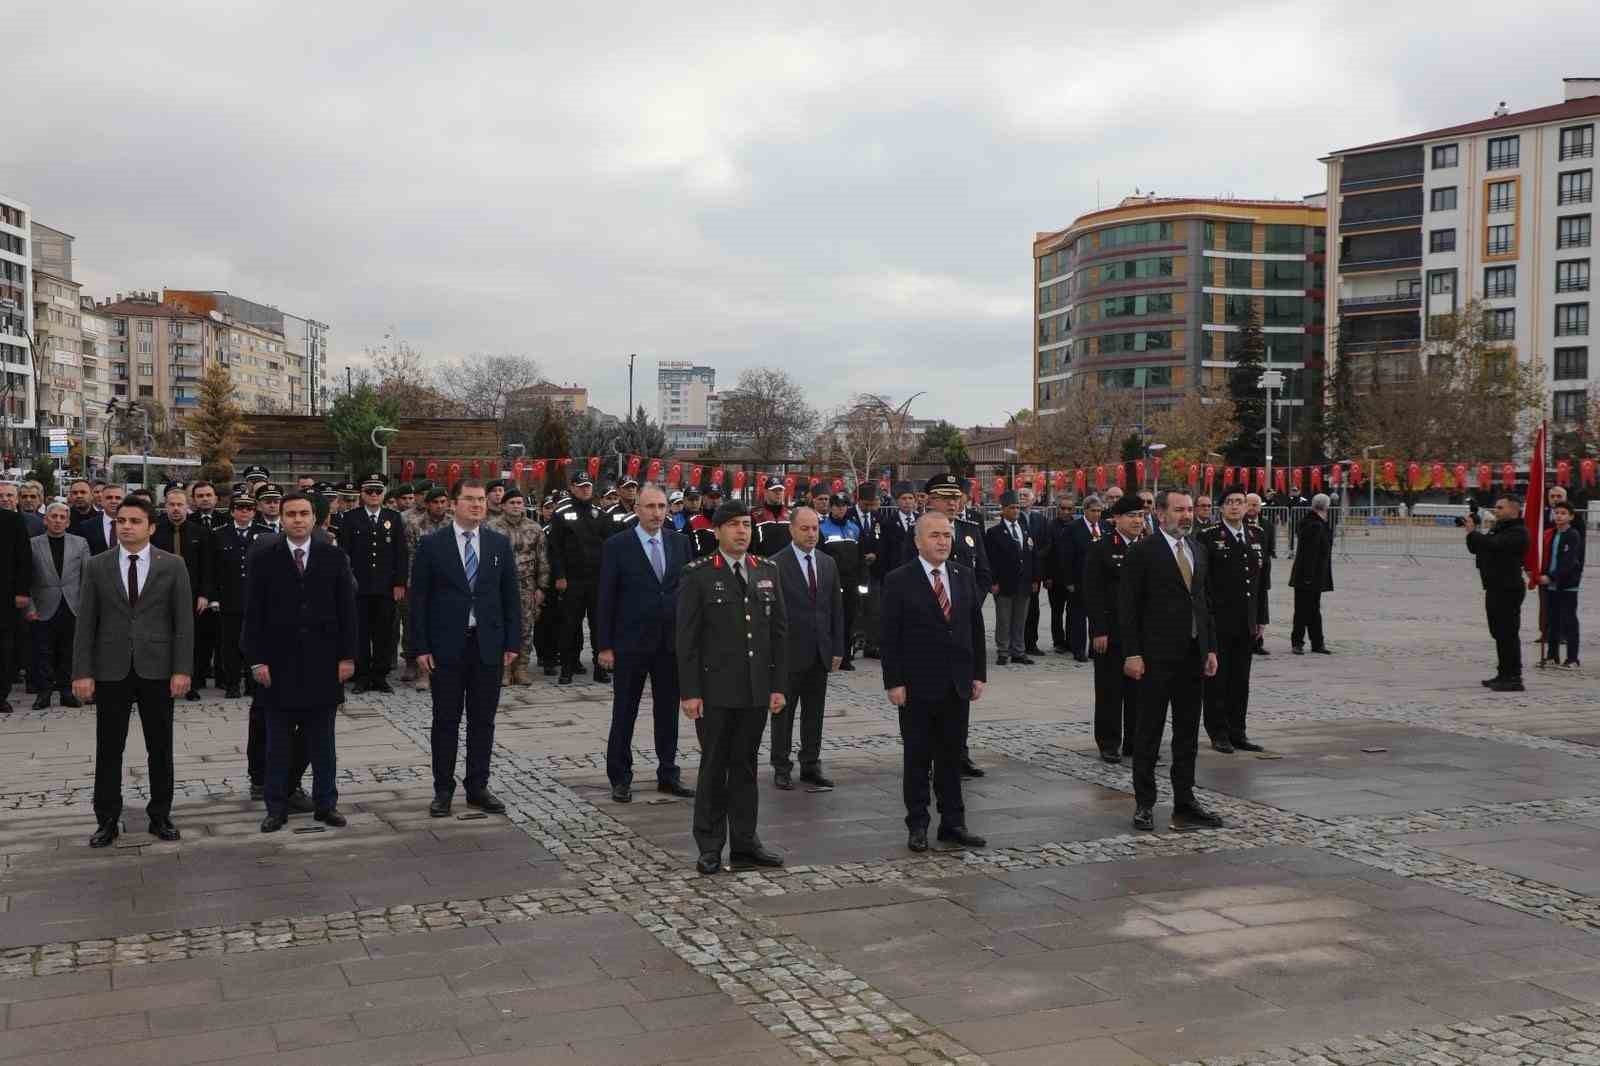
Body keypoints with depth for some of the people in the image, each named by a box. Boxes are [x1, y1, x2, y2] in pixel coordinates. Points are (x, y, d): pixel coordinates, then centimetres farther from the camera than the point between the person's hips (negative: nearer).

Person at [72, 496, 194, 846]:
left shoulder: (172, 565, 0)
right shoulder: (97, 566, 3)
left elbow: (184, 620, -1)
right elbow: (86, 623, 2)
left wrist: (181, 669, -8)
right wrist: (82, 672, -5)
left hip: (156, 669, -1)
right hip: (111, 671, 1)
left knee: (160, 748, 7)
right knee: (108, 749, 6)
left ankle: (160, 816, 18)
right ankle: (107, 820, 16)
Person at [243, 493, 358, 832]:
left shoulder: (334, 557, 3)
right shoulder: (263, 559, 0)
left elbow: (347, 610, 3)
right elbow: (253, 614, -1)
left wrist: (347, 656, -1)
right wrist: (256, 660, -7)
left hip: (322, 663, 1)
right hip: (279, 664, -1)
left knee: (322, 740, 9)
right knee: (278, 741, 7)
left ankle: (325, 803, 18)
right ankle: (277, 807, 16)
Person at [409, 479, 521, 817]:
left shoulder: (499, 544, 5)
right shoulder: (432, 545, -2)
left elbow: (511, 595, 7)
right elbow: (419, 598, -2)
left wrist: (513, 642, 1)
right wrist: (420, 647, -7)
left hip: (488, 645, 2)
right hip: (446, 646, -2)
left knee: (483, 720, 8)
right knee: (446, 721, 5)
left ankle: (478, 788, 18)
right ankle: (443, 790, 15)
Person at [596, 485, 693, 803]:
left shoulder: (680, 543, 6)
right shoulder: (617, 546, -5)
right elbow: (605, 598, -5)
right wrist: (604, 645, -8)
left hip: (672, 642, 3)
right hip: (631, 644, -3)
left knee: (668, 712, 11)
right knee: (624, 713, 6)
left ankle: (668, 774, 22)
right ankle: (620, 778, 16)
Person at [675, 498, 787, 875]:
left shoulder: (767, 571, 9)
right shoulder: (698, 575, -4)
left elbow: (779, 631, 10)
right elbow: (686, 638, -6)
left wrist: (779, 685, 5)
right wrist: (689, 692, -11)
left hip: (757, 691, 4)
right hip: (715, 690, -4)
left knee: (745, 767, 11)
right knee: (714, 768, 4)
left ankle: (744, 844, 19)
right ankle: (710, 847, 14)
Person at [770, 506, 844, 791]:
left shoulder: (828, 564, 9)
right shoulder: (776, 565, -8)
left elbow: (837, 608, 11)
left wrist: (838, 649, 6)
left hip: (821, 652, 5)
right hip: (789, 651, -5)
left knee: (814, 713, 11)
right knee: (783, 712, 6)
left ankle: (811, 766, 20)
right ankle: (781, 767, 15)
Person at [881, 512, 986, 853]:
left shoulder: (964, 576, 8)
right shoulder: (898, 581, -7)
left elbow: (976, 626, 11)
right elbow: (890, 636, -8)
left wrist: (979, 674, 6)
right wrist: (894, 682, -12)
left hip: (957, 684, 4)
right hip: (917, 685, -4)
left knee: (951, 757, 10)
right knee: (917, 758, 6)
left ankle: (953, 823, 19)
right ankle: (917, 825, 15)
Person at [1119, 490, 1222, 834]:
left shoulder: (1197, 550, 12)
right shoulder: (1142, 552, -9)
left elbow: (1203, 602, 17)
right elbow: (1128, 606, -10)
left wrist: (1210, 648, 11)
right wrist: (1132, 653, -15)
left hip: (1192, 656, 7)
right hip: (1157, 657, -6)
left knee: (1188, 732, 11)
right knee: (1149, 732, 2)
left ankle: (1185, 804, 19)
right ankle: (1144, 804, 11)